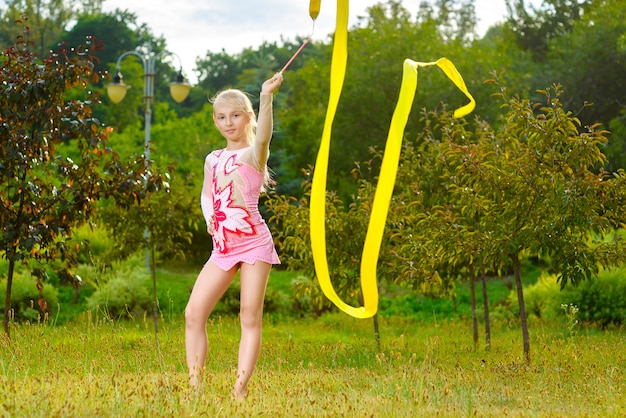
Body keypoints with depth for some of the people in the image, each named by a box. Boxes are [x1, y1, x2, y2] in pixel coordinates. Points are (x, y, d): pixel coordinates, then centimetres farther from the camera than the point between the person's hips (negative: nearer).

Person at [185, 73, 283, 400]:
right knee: (194, 313, -2)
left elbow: (263, 136, -28)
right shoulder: (212, 160, 12)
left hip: (254, 242, -6)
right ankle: (195, 384, 4)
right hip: (223, 247, 6)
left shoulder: (253, 154, -6)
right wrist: (209, 217, 4)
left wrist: (266, 97, -46)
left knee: (250, 317, -5)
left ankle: (240, 389, -4)